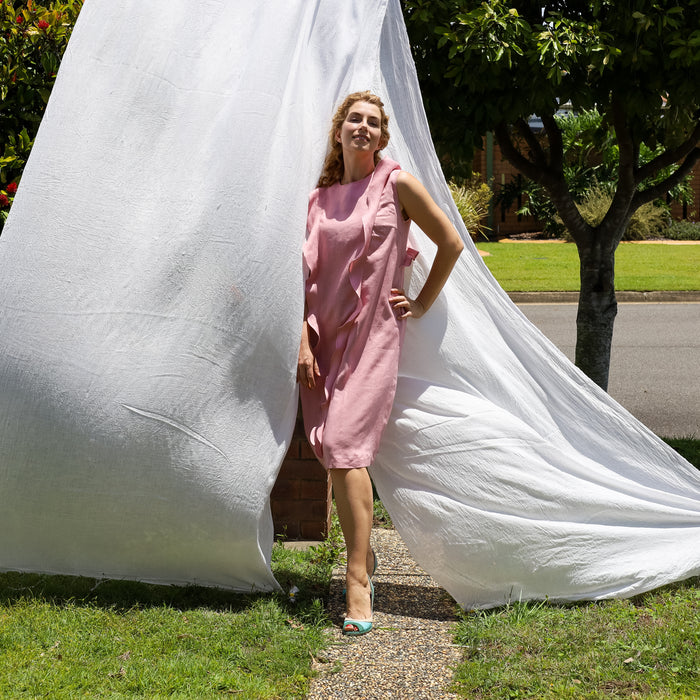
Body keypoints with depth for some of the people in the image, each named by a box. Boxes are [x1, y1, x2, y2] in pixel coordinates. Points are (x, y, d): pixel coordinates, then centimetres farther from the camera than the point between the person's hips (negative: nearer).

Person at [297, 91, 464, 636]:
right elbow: (310, 277, 10)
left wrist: (422, 304, 3)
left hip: (373, 332, -5)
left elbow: (452, 244, 3)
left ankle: (358, 583, -15)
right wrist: (304, 340, 1)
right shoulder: (320, 198, 12)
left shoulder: (397, 184, 0)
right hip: (325, 336, 5)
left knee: (345, 447, -17)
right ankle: (363, 557, 25)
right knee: (335, 453, 7)